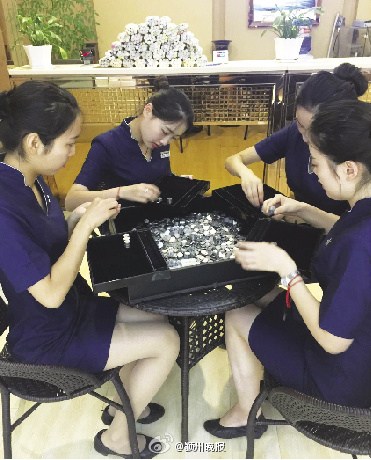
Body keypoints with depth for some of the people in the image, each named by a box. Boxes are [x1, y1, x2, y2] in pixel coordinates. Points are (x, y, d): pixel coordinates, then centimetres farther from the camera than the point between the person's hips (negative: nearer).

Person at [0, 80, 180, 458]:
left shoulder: (31, 181, -4)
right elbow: (51, 293, -29)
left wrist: (80, 216, -9)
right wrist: (86, 223, -26)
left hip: (73, 306, 8)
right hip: (48, 337, -8)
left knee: (160, 321, 11)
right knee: (166, 342, -5)